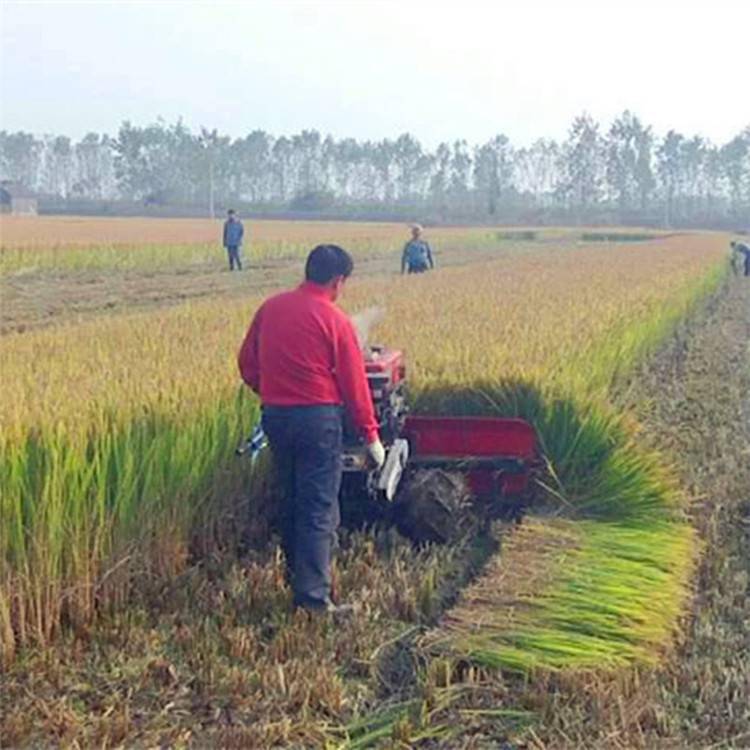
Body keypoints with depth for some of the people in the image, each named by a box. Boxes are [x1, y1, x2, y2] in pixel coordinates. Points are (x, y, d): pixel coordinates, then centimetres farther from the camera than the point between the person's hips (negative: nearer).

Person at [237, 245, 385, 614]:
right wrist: (371, 436, 1)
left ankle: (297, 577, 32)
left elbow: (247, 364, 12)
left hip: (275, 416, 6)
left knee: (292, 500, 20)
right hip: (318, 417, -6)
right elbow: (354, 384, -7)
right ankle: (313, 596, -3)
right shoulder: (335, 321, -10)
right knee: (319, 510, -2)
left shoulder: (270, 307, 5)